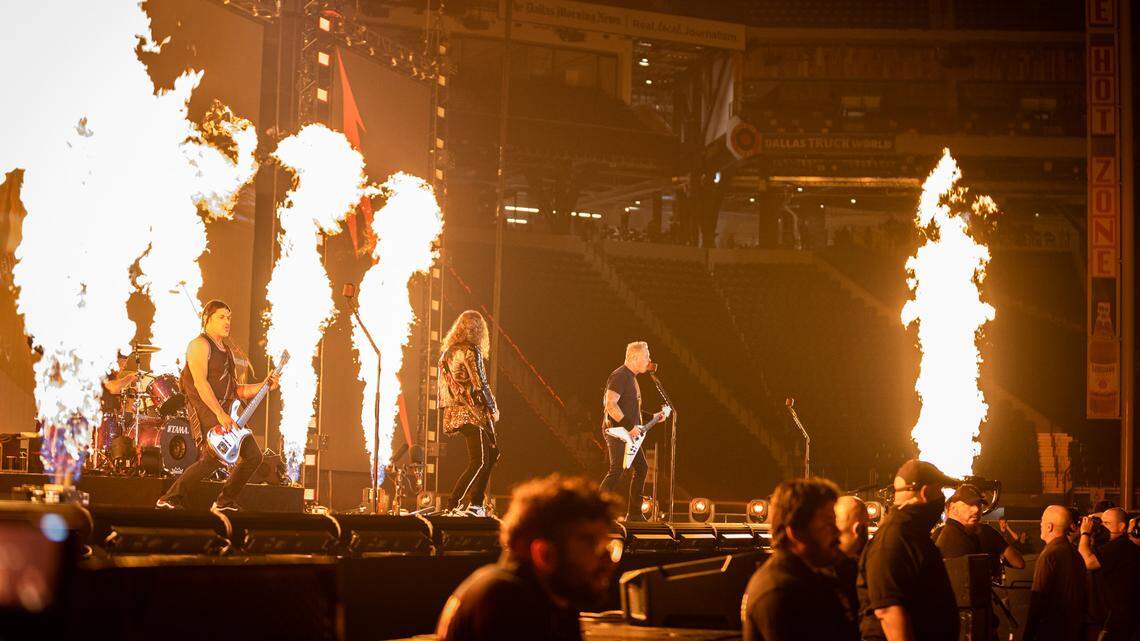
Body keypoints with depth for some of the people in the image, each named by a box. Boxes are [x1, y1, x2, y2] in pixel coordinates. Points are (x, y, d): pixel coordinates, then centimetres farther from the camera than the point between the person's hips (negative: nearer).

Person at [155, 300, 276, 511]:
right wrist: (220, 414, -24)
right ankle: (171, 499, -18)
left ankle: (225, 502, 15)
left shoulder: (227, 351, 22)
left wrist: (262, 386, 7)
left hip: (225, 410, 9)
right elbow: (200, 383, -18)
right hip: (203, 407, -9)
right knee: (215, 456, -25)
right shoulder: (199, 345, -6)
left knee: (253, 455, 5)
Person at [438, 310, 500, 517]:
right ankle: (455, 506, -17)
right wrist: (493, 409, -3)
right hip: (472, 412, -9)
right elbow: (480, 384, -14)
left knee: (491, 455, 17)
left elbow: (443, 384, 19)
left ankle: (476, 505, 15)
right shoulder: (471, 350, -11)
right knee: (479, 462, -9)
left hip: (454, 412, 9)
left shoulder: (447, 351, 15)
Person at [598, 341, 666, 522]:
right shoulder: (619, 376, -13)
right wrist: (629, 426, -25)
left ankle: (634, 513, 16)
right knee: (617, 470, -17)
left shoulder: (631, 378, 19)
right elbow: (610, 404, -23)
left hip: (629, 433, 10)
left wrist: (652, 418, 22)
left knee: (641, 468, 10)